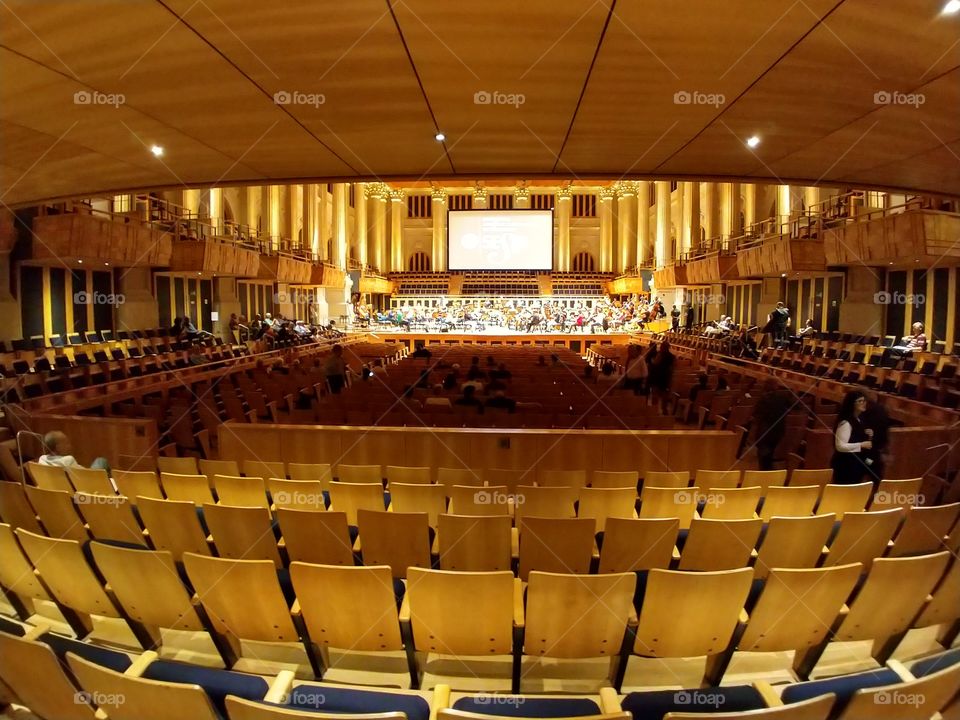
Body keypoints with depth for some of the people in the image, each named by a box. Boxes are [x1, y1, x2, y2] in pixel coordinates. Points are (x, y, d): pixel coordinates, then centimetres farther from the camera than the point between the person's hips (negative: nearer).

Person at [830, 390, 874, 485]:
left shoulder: (859, 420, 11)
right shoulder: (845, 422, -19)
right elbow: (840, 446, -25)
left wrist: (867, 436, 5)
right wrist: (861, 445, -21)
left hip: (857, 464, 9)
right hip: (845, 465, -9)